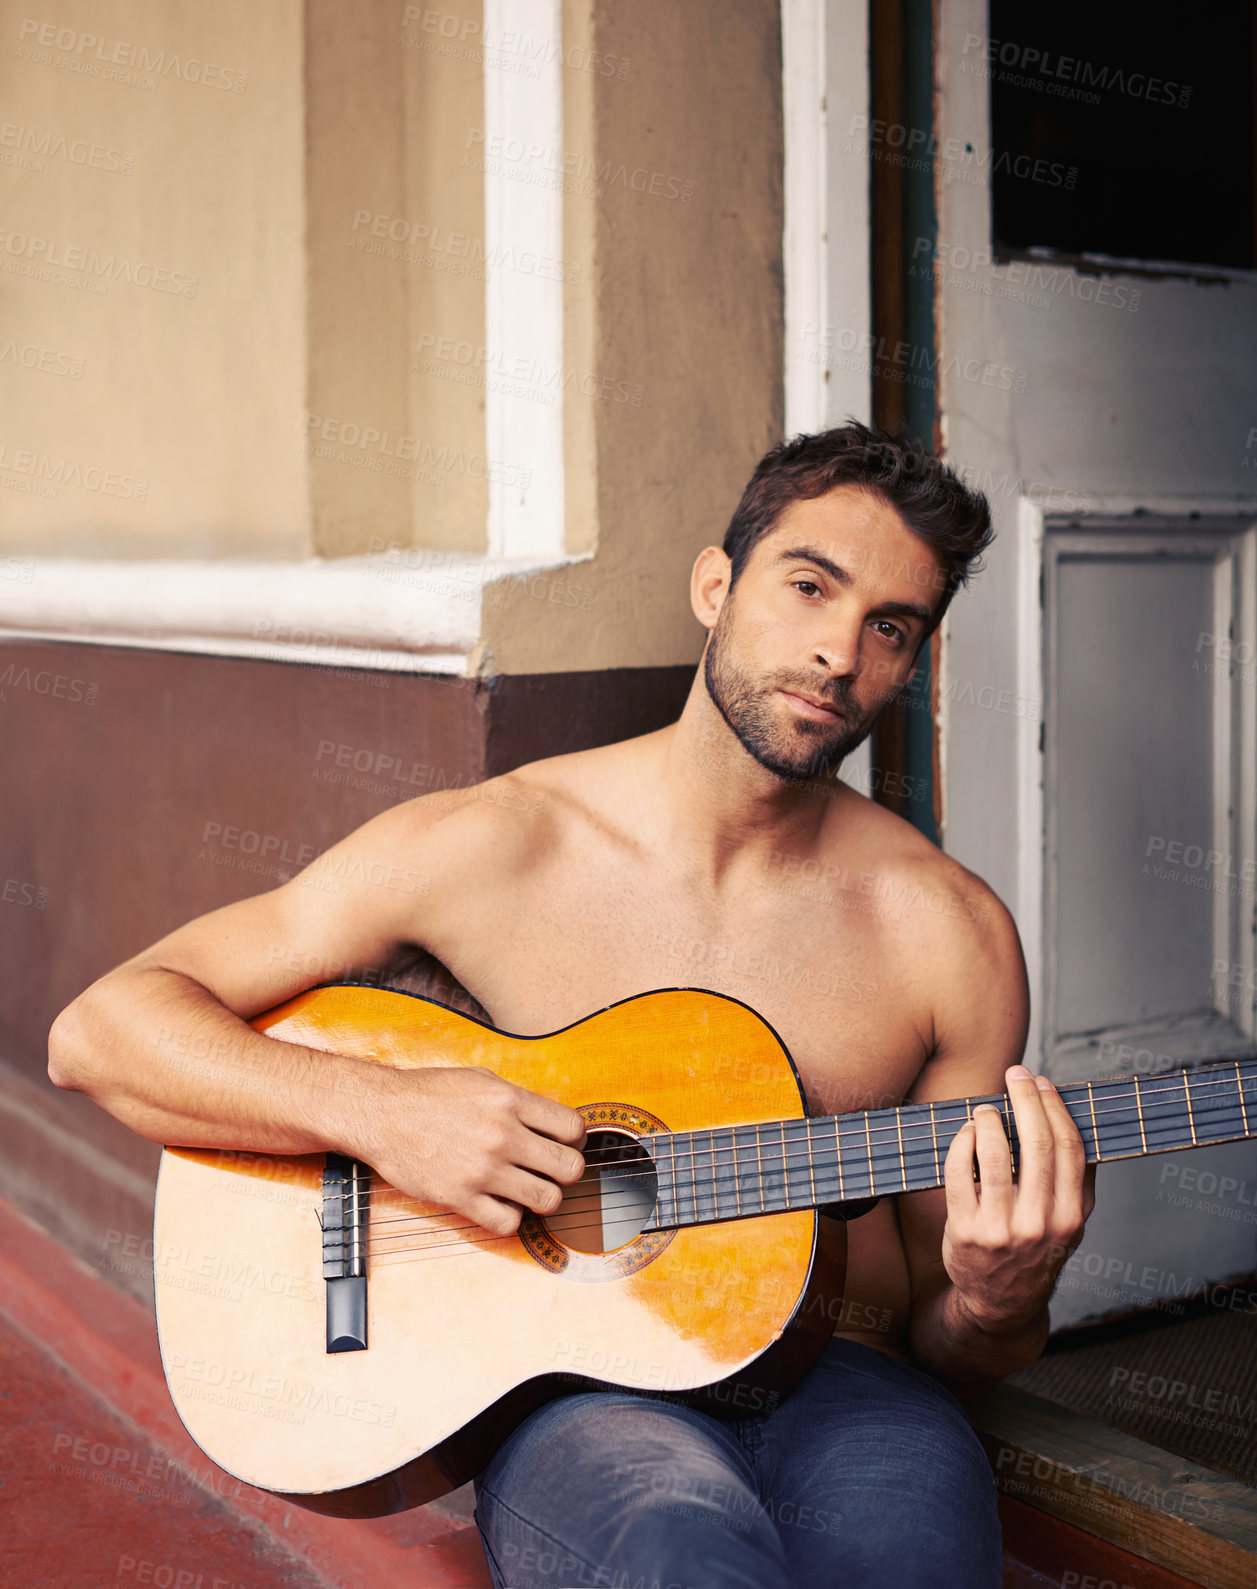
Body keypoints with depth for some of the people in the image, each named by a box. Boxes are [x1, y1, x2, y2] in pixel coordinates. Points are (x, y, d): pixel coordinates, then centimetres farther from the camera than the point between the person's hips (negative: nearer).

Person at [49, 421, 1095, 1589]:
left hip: (842, 1384, 3)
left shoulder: (948, 933, 2)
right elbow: (99, 1031, -4)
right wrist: (379, 1110, -18)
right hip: (572, 1389, -2)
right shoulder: (491, 846, -3)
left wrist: (998, 1305, -14)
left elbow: (944, 1343, 10)